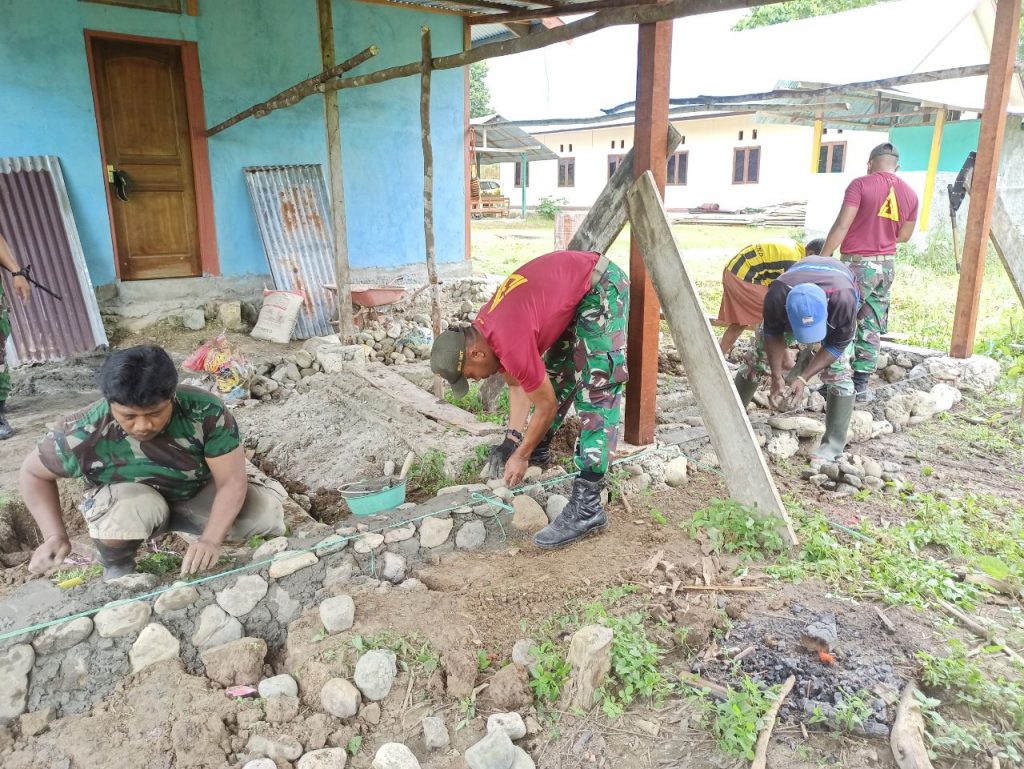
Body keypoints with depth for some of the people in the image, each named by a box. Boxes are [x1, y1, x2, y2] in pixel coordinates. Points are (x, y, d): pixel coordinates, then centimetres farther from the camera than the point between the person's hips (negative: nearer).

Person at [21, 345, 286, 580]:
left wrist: (210, 540, -43)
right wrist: (55, 536, -21)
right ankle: (117, 570, -4)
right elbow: (34, 472, -10)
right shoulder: (83, 434, -30)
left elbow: (232, 480, -29)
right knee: (130, 508, -38)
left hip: (196, 496, 1)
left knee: (267, 512, -22)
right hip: (127, 497, -1)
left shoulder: (206, 411, -32)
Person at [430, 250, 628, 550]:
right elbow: (517, 384, 13)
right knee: (556, 371, 17)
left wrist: (521, 456, -3)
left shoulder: (510, 343, -26)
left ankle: (587, 506, -12)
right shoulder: (482, 332, 1)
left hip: (603, 288, -10)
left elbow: (547, 406, -14)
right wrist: (513, 440, 9)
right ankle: (540, 449, 35)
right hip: (577, 288, 10)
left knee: (595, 393, -13)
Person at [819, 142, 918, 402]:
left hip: (856, 265, -5)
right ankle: (861, 385, 12)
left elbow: (841, 226, -15)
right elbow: (904, 236, 15)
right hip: (886, 267, 5)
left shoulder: (861, 184, -9)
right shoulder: (910, 194, 8)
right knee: (871, 330, 9)